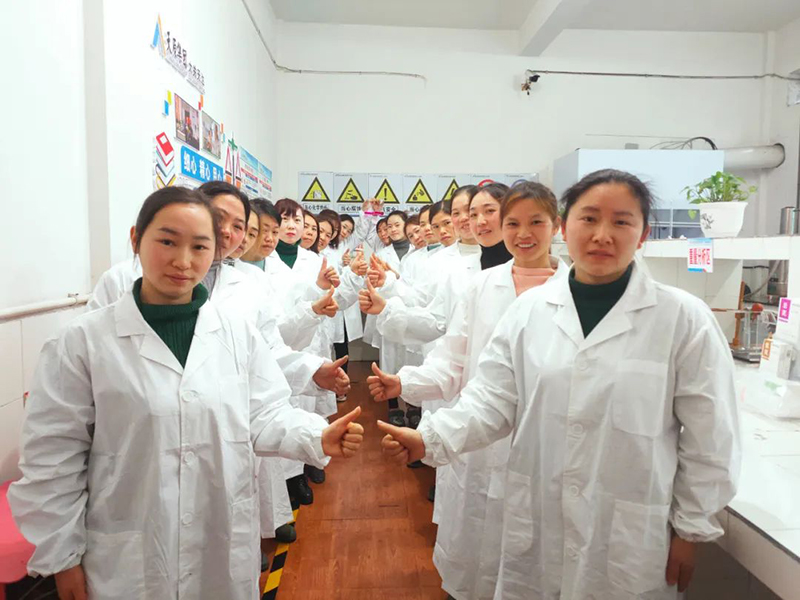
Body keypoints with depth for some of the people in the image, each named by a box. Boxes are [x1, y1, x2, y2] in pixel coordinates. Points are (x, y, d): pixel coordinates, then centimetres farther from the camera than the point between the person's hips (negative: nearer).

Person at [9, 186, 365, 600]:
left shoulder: (240, 336, -3)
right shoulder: (82, 342, -10)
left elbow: (263, 417, -1)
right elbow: (53, 458, -5)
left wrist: (319, 437, -19)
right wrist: (61, 555, -1)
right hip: (127, 561, -2)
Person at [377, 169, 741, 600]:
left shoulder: (684, 318, -9)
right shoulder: (529, 309, -4)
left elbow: (710, 437, -3)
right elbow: (494, 399, -4)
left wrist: (690, 529, 1)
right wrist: (430, 437, -18)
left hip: (631, 540, -1)